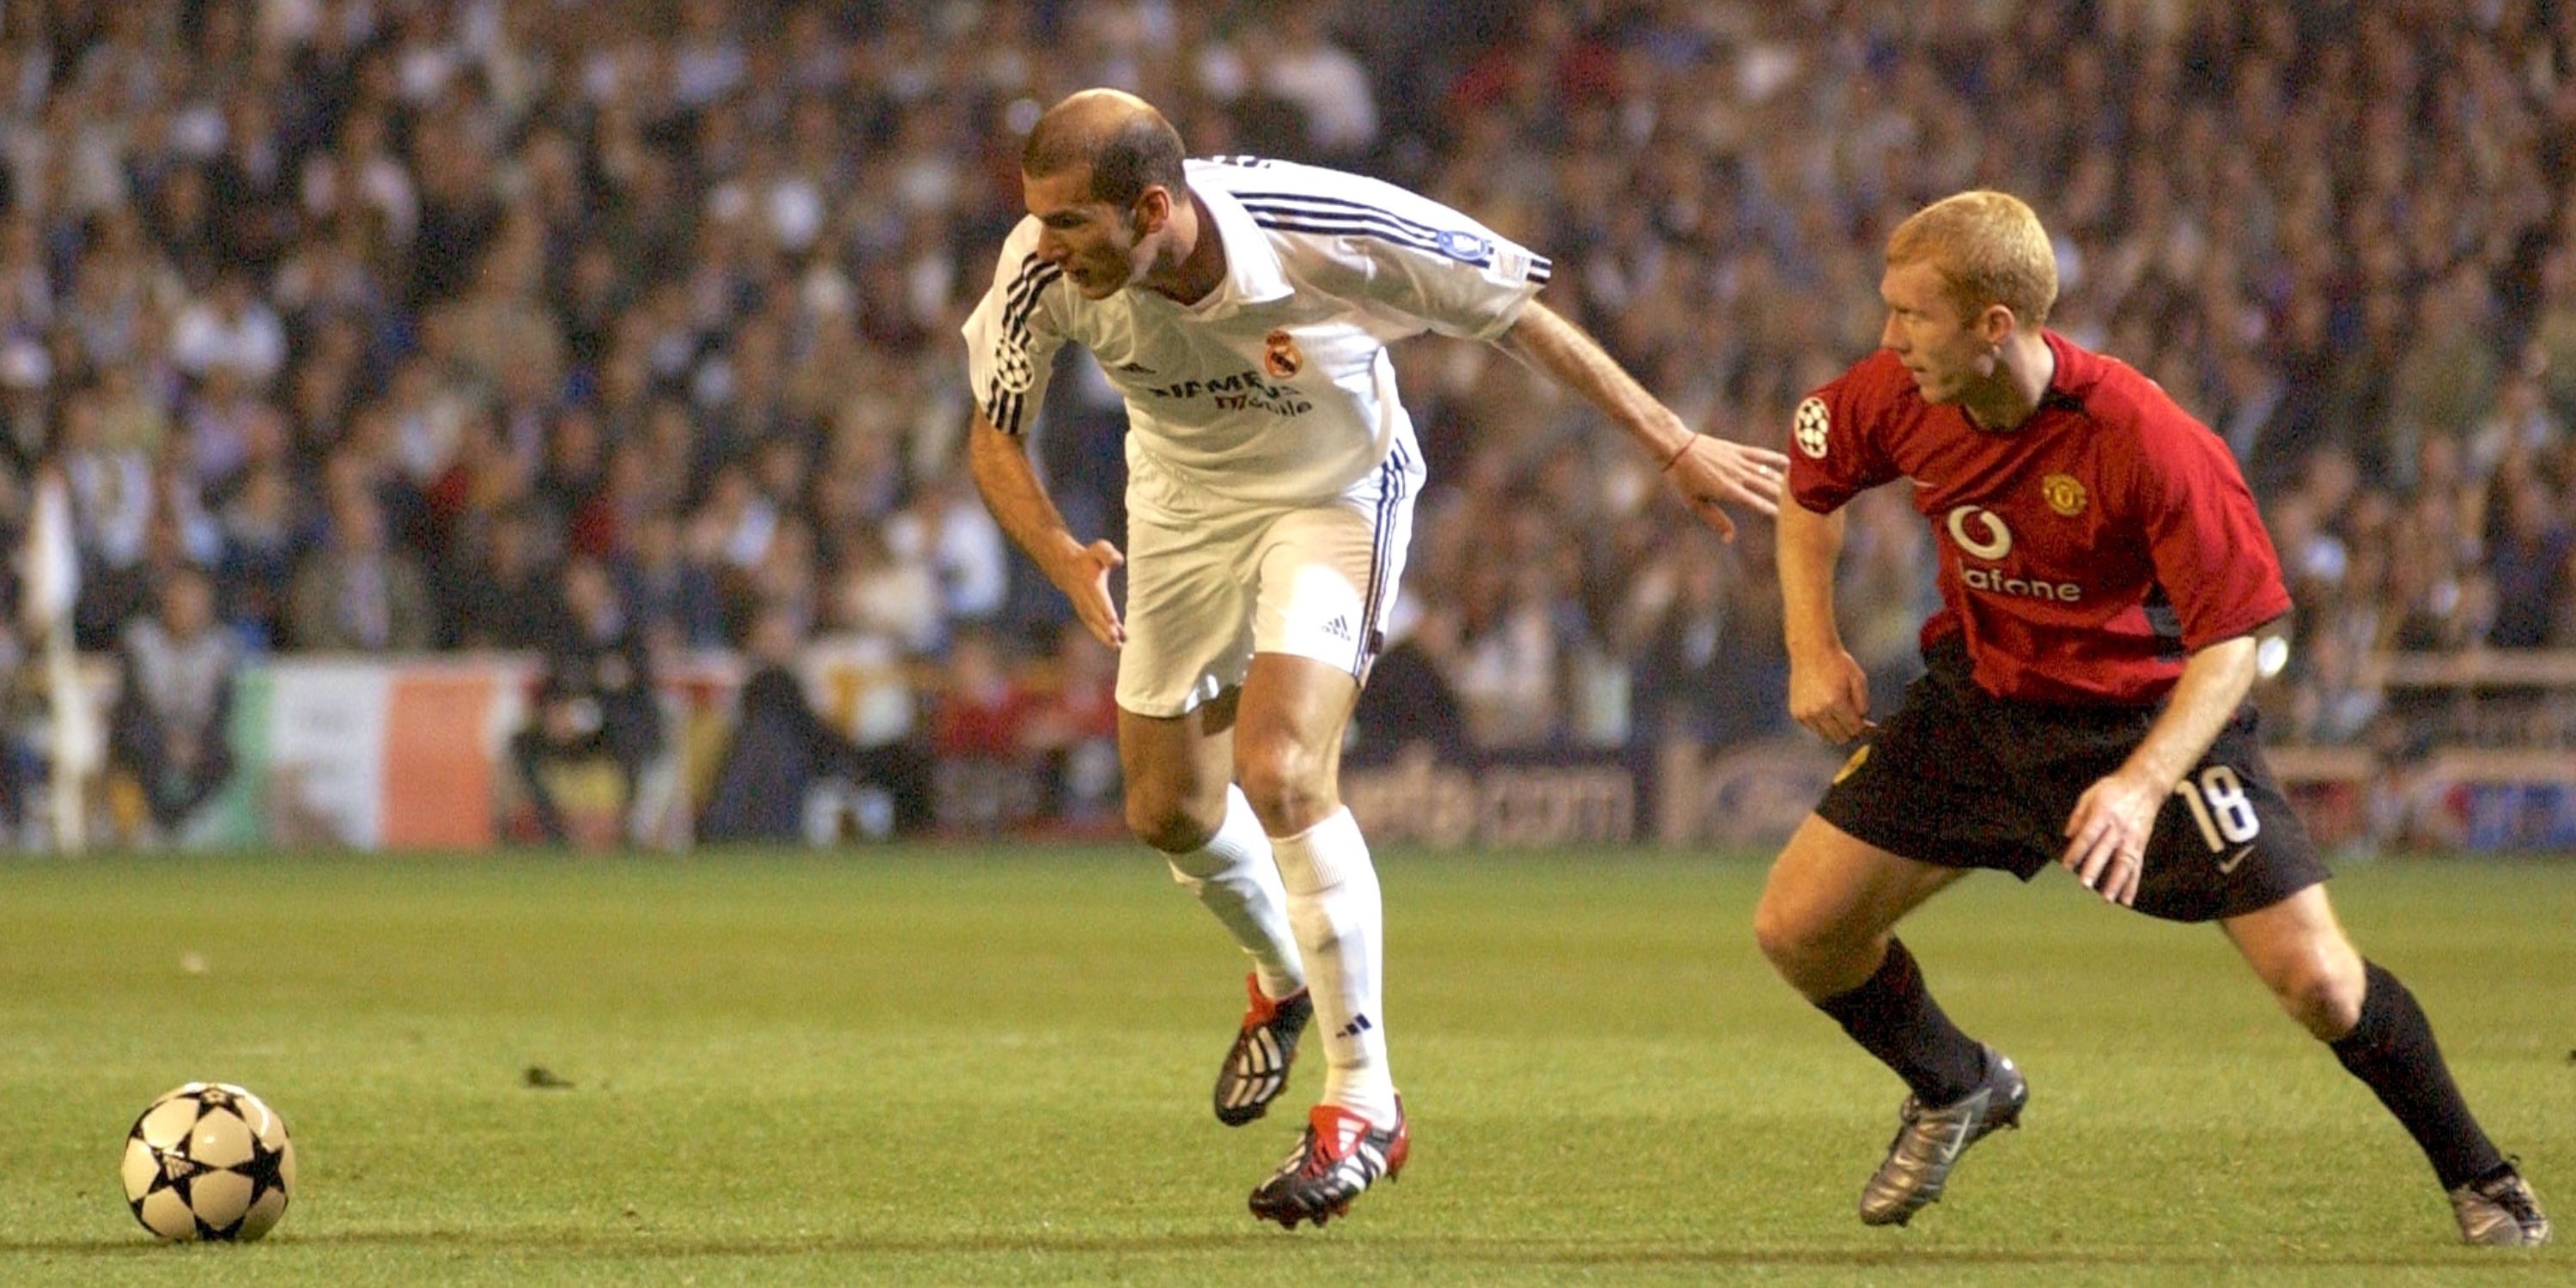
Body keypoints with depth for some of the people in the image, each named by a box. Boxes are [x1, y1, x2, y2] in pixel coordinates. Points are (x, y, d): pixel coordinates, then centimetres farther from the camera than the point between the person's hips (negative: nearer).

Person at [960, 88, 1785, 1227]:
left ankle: (1363, 1104, -11)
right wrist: (1065, 562, -28)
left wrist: (1675, 449, -14)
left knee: (1278, 770, -23)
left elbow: (1518, 317, -20)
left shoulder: (1326, 227, -35)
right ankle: (1282, 981, 46)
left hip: (1333, 492, -4)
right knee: (1166, 810, 10)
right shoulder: (1042, 272, -27)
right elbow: (994, 437, -9)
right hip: (1183, 503, 4)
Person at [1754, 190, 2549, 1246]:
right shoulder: (1897, 398, -14)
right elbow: (1809, 483, 10)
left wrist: (2143, 784, -38)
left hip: (2150, 712, -5)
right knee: (1796, 927, -2)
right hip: (1977, 700, 5)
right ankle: (1957, 1089, 28)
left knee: (2316, 979, -15)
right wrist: (1813, 650, 0)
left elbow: (2235, 635, -25)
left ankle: (2479, 1179, 10)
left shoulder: (2149, 441, -31)